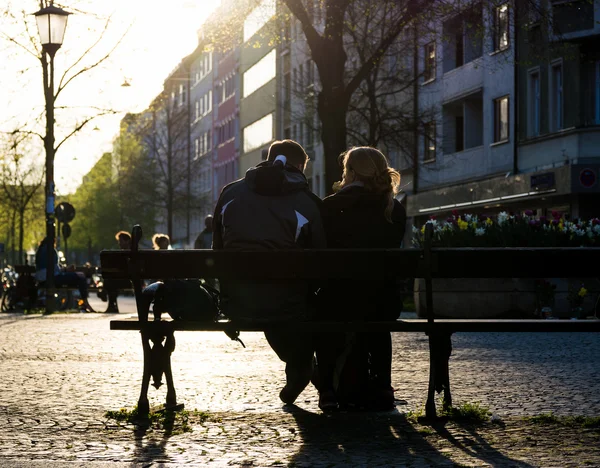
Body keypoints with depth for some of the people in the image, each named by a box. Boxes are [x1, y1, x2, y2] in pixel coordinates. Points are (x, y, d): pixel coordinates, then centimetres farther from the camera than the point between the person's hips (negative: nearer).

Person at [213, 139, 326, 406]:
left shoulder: (230, 193, 6)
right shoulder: (307, 203, -3)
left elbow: (217, 250, 12)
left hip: (235, 306, 3)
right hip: (286, 309, -3)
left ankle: (297, 371, 45)